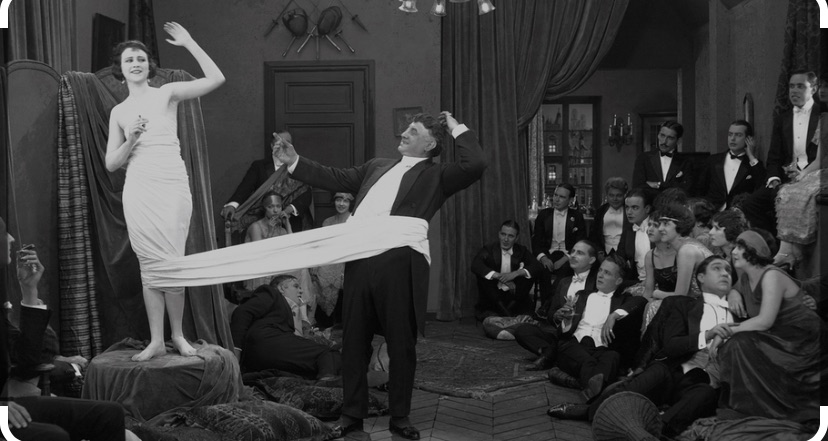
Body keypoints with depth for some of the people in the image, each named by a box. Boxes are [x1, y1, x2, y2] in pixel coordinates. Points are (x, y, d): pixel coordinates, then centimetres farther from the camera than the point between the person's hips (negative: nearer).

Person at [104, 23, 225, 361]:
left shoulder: (167, 94, 5)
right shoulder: (119, 112, 14)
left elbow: (216, 80, -6)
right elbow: (111, 163, 12)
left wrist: (189, 43, -4)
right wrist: (131, 139, -6)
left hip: (172, 187, -2)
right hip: (138, 190, 3)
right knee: (150, 266, 3)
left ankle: (178, 335, 11)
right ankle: (156, 340, 8)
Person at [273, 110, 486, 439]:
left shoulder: (436, 175, 6)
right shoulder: (377, 166, 23)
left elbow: (475, 165, -9)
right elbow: (336, 179, 25)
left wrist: (456, 128, 2)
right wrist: (294, 162, 21)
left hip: (399, 265, -5)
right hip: (360, 260, 5)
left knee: (401, 345, 4)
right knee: (353, 341, 10)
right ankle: (352, 413, 22)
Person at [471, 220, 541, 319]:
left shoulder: (521, 250, 5)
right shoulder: (489, 249, -2)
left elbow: (537, 267, -12)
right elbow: (475, 265, -22)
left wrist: (515, 274, -28)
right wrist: (498, 276, -34)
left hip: (514, 293, 2)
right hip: (492, 295, -1)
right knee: (481, 273, -25)